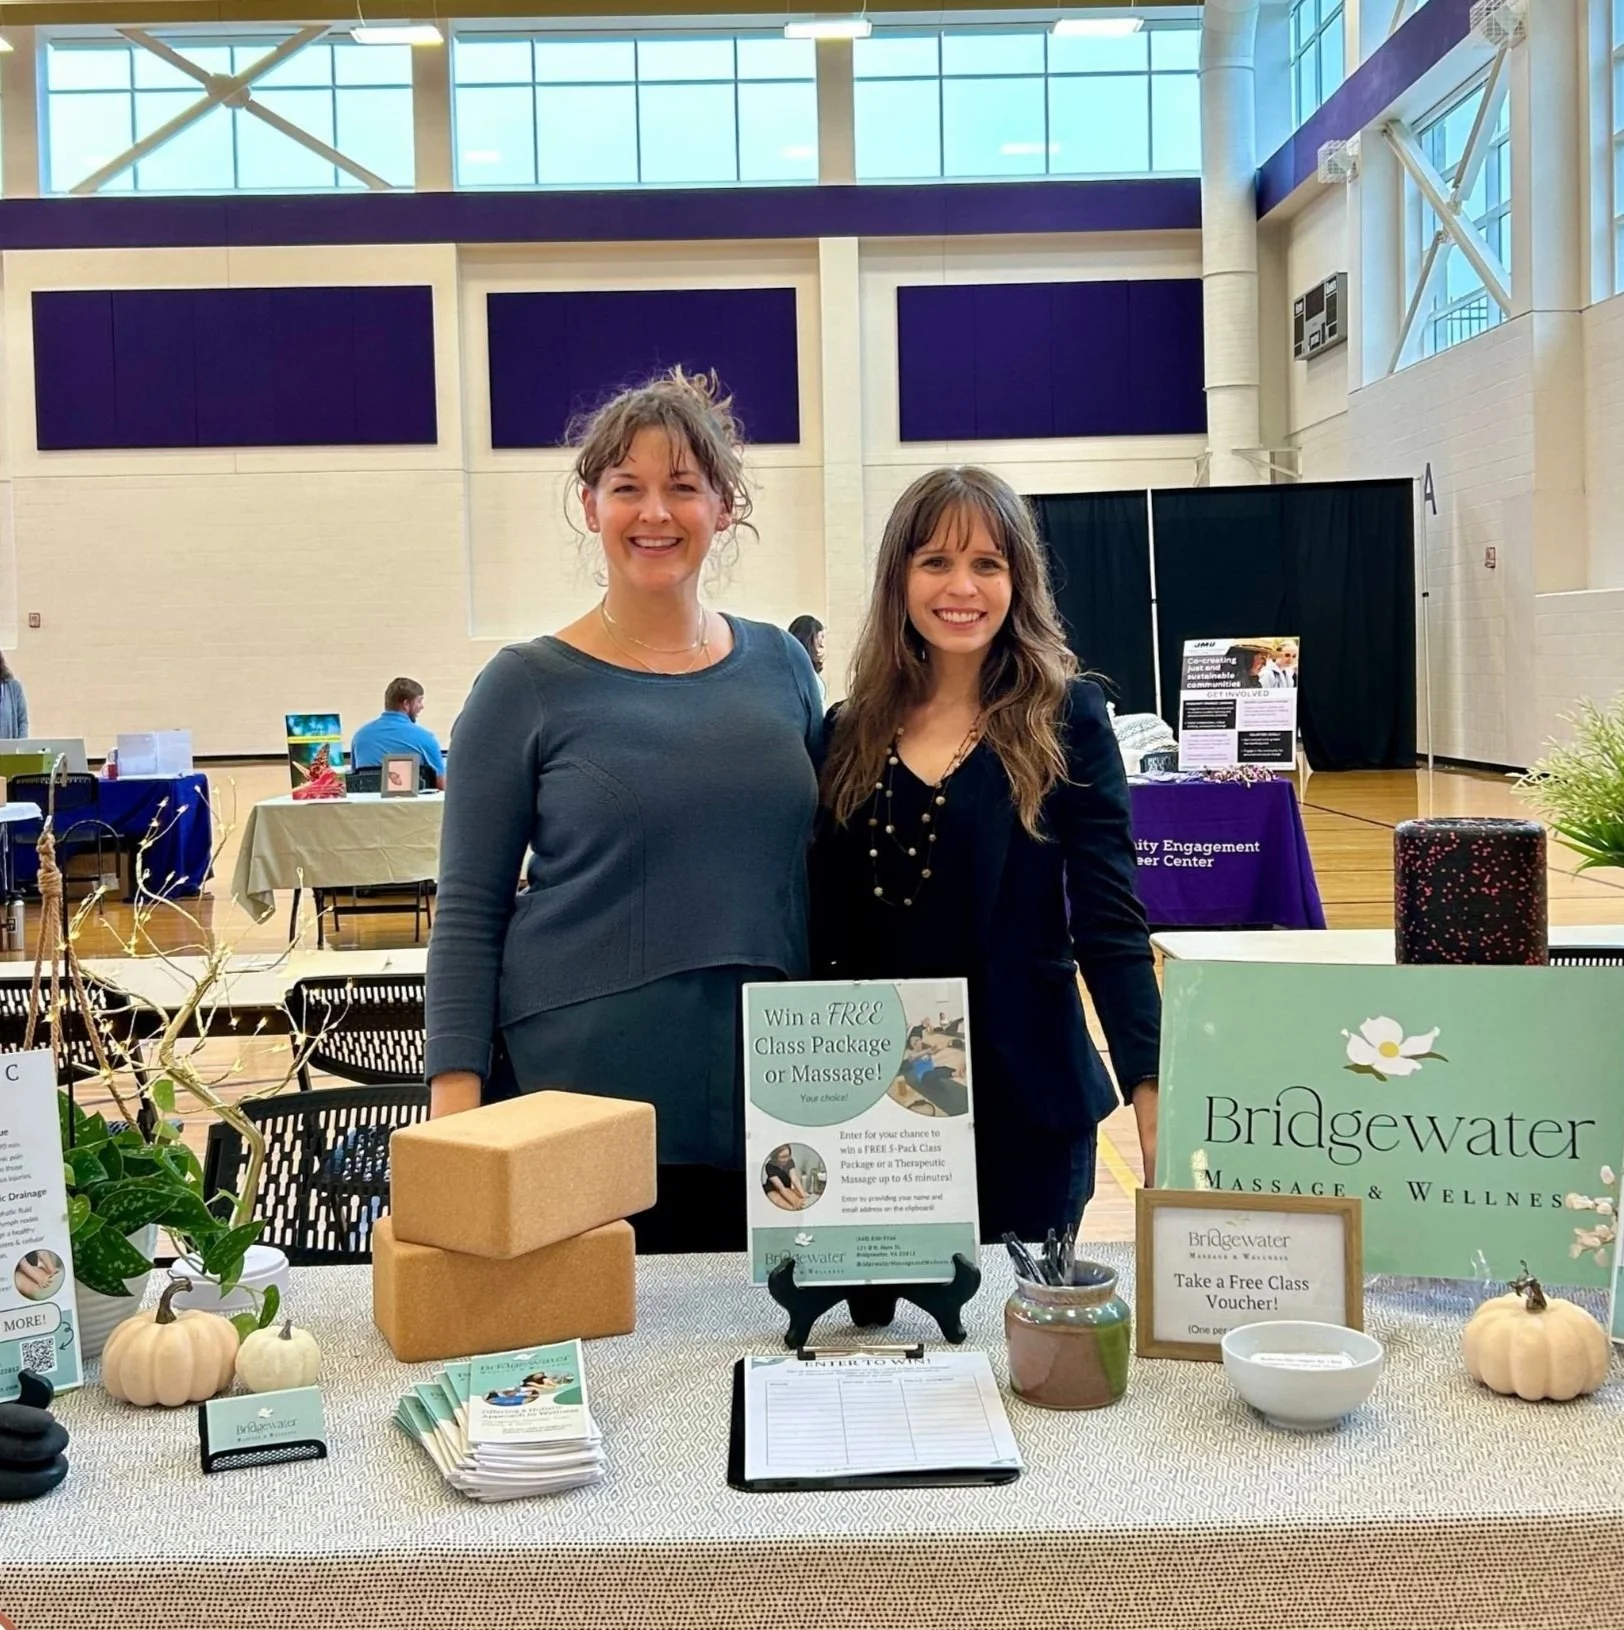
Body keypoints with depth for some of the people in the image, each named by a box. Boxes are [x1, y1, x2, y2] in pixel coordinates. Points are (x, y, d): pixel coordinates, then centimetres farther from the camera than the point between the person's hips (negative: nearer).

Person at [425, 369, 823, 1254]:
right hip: (577, 1105, -3)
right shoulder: (528, 686, -3)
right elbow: (468, 913, -2)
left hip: (762, 1098, 3)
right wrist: (455, 1102, -9)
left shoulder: (779, 665, 6)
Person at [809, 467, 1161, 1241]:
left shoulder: (1065, 718, -6)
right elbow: (824, 929, 8)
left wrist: (1151, 1085, -19)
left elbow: (1109, 920, -10)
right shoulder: (848, 733, 3)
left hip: (1024, 1092, -3)